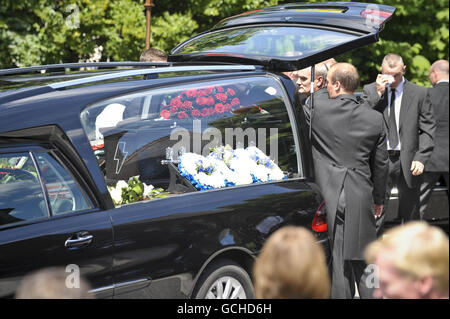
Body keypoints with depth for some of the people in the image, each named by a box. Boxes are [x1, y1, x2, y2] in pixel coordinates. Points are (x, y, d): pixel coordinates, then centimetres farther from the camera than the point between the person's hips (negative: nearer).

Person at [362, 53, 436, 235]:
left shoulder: (419, 93, 4)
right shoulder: (370, 91, 6)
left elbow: (427, 129, 2)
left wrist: (421, 158, -9)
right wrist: (378, 94, -13)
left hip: (408, 160, 0)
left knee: (410, 215, 8)